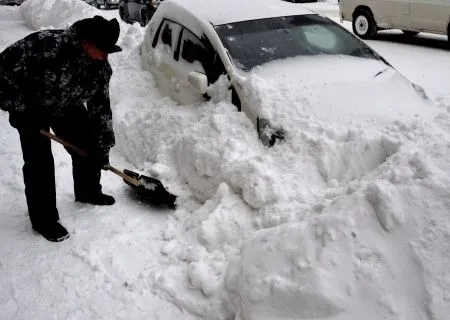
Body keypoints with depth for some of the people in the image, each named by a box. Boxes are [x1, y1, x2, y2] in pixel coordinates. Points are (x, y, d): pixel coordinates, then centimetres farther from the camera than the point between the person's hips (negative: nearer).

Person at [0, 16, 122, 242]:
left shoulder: (100, 67, -17)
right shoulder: (47, 45, -37)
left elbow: (101, 106, -7)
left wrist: (103, 147, -5)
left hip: (67, 107, 6)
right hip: (31, 108, -6)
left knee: (89, 146, 8)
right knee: (39, 163, -8)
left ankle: (88, 192, 34)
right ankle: (43, 220, 7)